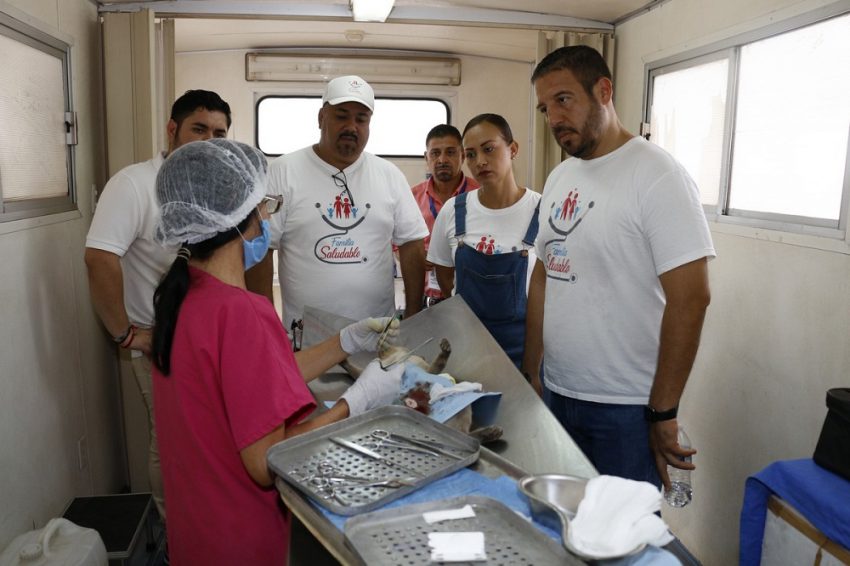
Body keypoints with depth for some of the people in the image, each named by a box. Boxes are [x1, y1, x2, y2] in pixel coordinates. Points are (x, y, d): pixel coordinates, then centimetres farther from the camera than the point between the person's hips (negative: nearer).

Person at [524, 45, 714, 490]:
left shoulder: (655, 174, -14)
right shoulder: (559, 178, 9)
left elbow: (689, 299, -18)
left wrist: (663, 414, -16)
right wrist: (530, 374, 12)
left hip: (625, 409, -7)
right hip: (556, 394, 7)